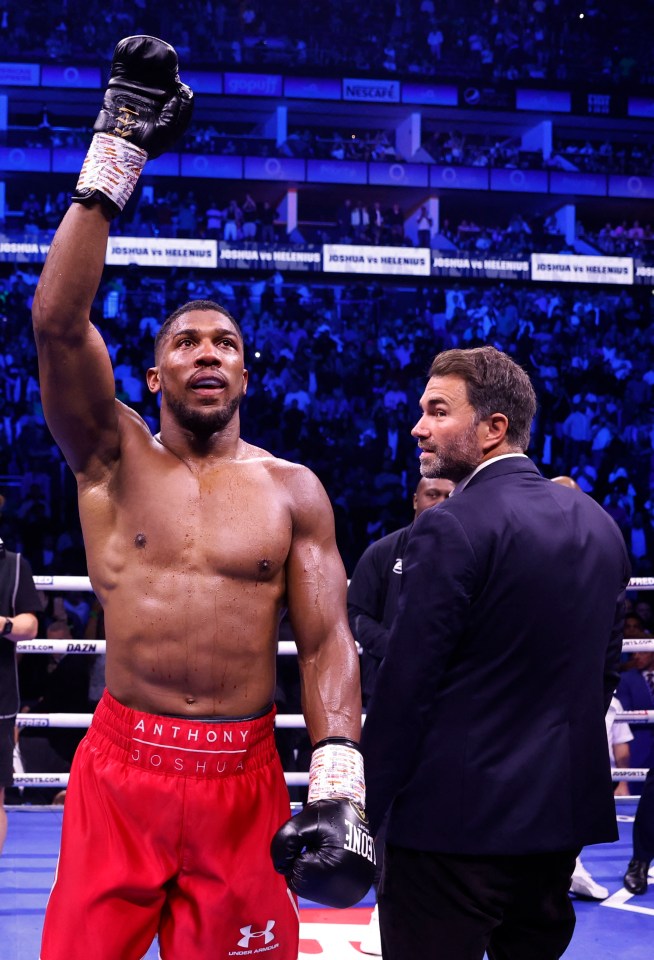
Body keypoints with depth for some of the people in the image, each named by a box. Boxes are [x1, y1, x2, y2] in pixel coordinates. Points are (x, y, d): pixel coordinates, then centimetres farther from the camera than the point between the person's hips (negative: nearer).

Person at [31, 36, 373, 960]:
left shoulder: (293, 490, 5)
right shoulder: (113, 459, 3)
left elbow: (327, 643, 2)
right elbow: (57, 320, -10)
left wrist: (338, 784, -11)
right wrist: (113, 160, -12)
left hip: (244, 777, 1)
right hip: (118, 768, 0)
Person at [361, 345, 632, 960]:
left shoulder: (453, 528, -15)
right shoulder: (597, 524, 7)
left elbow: (404, 689, -16)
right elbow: (606, 667, 13)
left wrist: (362, 813, -9)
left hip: (457, 816, -7)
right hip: (563, 812, 7)